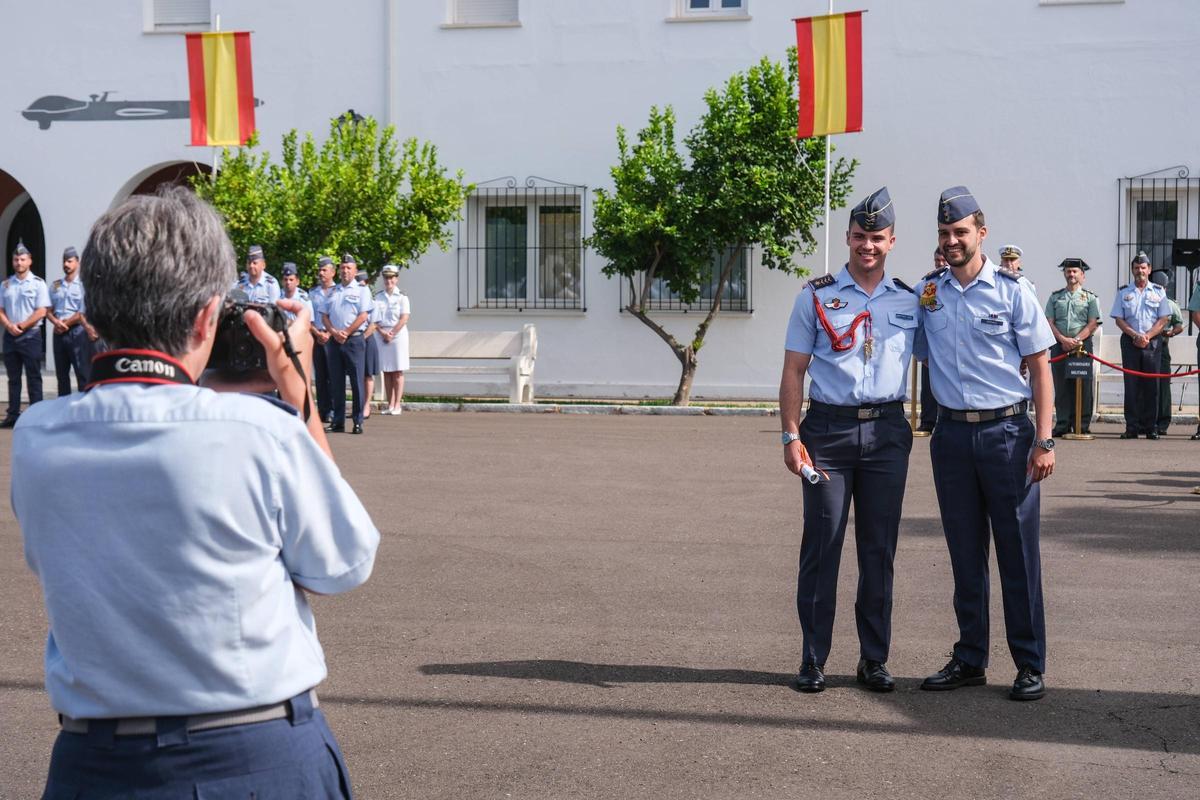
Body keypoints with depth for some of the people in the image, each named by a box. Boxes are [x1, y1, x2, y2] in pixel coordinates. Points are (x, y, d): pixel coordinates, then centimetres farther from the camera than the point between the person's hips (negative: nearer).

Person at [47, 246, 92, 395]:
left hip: (78, 332, -6)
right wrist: (56, 322, -9)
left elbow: (84, 313, -11)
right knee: (61, 374, 10)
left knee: (83, 373, -5)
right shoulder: (55, 285, 12)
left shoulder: (83, 285, -4)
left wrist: (65, 324, -8)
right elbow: (48, 310, 11)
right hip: (59, 333, 6)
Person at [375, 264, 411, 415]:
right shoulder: (378, 296, 6)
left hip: (398, 334, -3)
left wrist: (392, 333, -12)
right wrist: (383, 332, -10)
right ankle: (390, 405, 8)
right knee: (386, 372, 4)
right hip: (382, 336, 3)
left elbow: (404, 319, -7)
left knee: (398, 372, -1)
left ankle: (397, 405, 0)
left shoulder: (402, 297, -2)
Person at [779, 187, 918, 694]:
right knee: (822, 544, -1)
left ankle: (874, 660, 15)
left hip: (887, 431, 2)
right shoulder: (816, 297, 4)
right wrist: (791, 435, -6)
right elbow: (793, 371, 2)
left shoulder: (910, 301, 11)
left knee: (880, 548, 6)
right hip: (828, 429, -2)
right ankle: (813, 660, 7)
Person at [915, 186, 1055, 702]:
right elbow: (915, 356, 16)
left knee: (1018, 553, 0)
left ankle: (1030, 666, 9)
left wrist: (1043, 440, -8)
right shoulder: (926, 293, 8)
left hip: (1007, 431, -3)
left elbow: (1039, 366, -2)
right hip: (952, 432, 4)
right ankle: (969, 660, 20)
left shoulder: (1011, 290, -2)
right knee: (965, 555, 10)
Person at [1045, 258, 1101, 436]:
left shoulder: (1090, 297, 7)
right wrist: (1064, 340, -9)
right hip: (1059, 346, 2)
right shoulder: (1055, 297, 13)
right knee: (1061, 386, -1)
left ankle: (1082, 425, 1)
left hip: (1083, 344, -2)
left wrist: (1076, 340, -12)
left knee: (1083, 386, -2)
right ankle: (1062, 425, 2)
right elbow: (1049, 322, 6)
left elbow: (1093, 324, 0)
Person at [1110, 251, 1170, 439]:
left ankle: (1150, 427, 3)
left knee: (1151, 385, -1)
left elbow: (1163, 319, 4)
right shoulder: (1123, 292, 9)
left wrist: (1147, 336, -10)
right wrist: (1135, 335, -10)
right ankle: (1132, 427, -1)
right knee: (1131, 385, -3)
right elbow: (1119, 319, 5)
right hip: (1130, 342, 0)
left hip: (1153, 342, 0)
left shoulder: (1158, 292, 9)